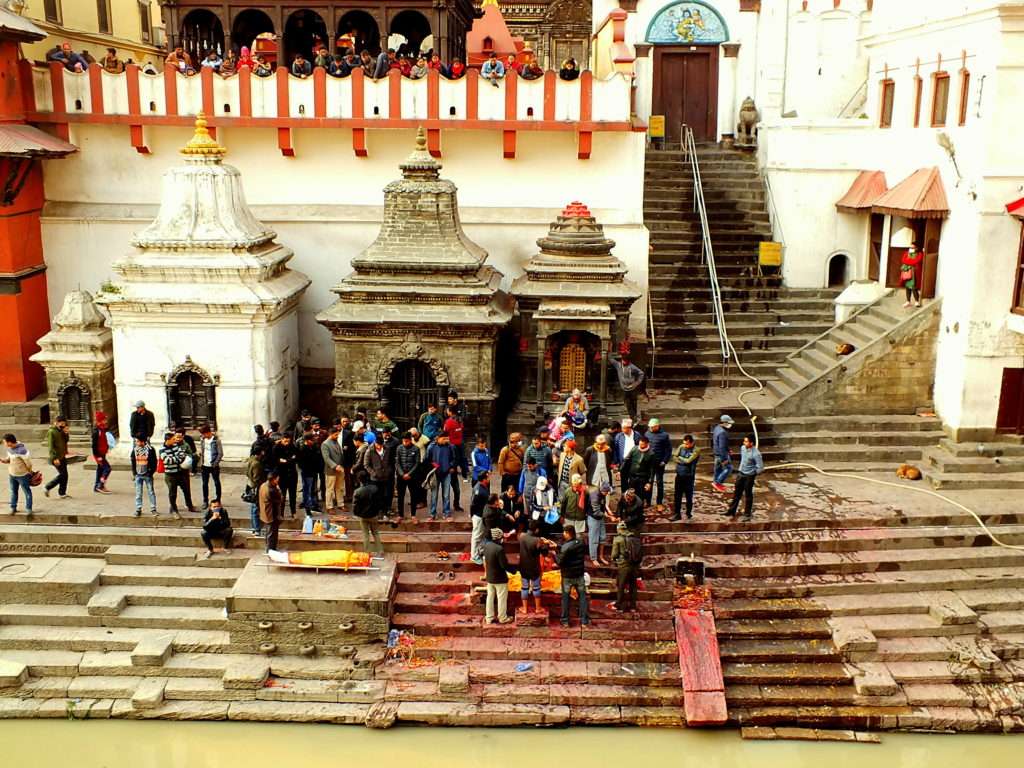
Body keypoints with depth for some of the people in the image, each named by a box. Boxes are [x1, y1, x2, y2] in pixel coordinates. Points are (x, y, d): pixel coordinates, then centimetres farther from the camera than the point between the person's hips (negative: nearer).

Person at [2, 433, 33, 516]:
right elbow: (9, 459, 12)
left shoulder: (21, 450, -27)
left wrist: (30, 473, -7)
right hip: (12, 475, 8)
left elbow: (28, 463, -20)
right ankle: (13, 508, 30)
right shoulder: (9, 449, -1)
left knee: (27, 492, 5)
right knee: (13, 491, 18)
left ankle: (28, 509, 12)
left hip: (22, 475, -8)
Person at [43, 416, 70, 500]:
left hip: (62, 456, 9)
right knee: (62, 474, -8)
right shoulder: (51, 432, -15)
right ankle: (47, 488, 5)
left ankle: (62, 493, 16)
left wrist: (66, 433, -5)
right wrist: (55, 458, -23)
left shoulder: (61, 431, 11)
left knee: (64, 475, 9)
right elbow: (51, 446, -19)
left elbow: (66, 441, 13)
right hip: (56, 457, -9)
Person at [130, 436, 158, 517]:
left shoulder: (150, 449, -9)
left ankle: (153, 509, 11)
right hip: (138, 475, 3)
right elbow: (133, 462, 11)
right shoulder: (135, 449, 3)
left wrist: (151, 472, -9)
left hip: (148, 475, -3)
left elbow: (154, 462, -5)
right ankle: (138, 509, 14)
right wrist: (134, 473, 6)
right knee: (138, 493, 7)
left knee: (151, 492, 4)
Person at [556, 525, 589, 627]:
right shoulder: (581, 543, -2)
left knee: (565, 598, 9)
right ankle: (584, 620, 10)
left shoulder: (565, 547, -21)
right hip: (579, 575, 4)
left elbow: (560, 562, -18)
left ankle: (565, 621, 15)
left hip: (567, 576, -4)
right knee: (582, 596, 10)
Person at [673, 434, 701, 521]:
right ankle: (677, 514, 14)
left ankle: (689, 513, 21)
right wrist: (685, 461, -13)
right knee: (677, 496, 7)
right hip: (679, 475, 4)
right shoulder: (681, 447, 4)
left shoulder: (696, 450, -10)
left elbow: (689, 460, -19)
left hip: (689, 476, -4)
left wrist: (680, 458, -5)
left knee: (689, 496, 7)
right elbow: (675, 458, -2)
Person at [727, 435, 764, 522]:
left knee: (748, 495, 6)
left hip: (749, 476, -7)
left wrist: (753, 473, -8)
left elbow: (760, 468, -21)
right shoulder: (743, 448, -3)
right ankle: (732, 511, 29)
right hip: (741, 474, 7)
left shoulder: (756, 454, -25)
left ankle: (747, 514, 20)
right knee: (737, 493, 16)